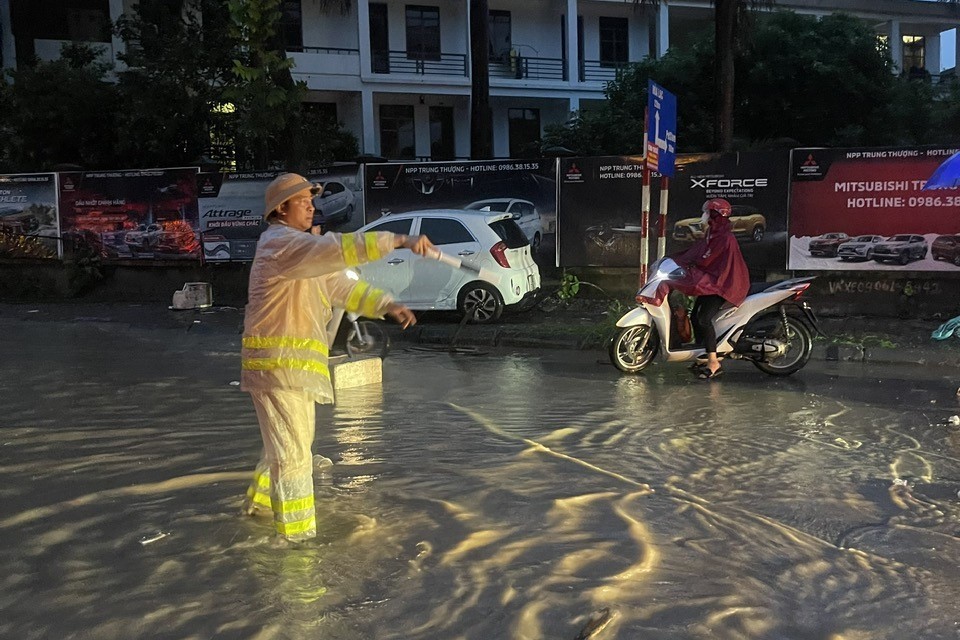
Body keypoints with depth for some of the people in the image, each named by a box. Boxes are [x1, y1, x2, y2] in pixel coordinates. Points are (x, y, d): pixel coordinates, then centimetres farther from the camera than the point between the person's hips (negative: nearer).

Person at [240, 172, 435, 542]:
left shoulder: (302, 247, 17)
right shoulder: (281, 243, -15)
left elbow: (340, 286, 14)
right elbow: (338, 249, -31)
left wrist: (387, 306, 2)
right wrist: (399, 241, -36)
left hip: (295, 363, 10)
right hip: (277, 363, -10)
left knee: (296, 441, 25)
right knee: (293, 451, -6)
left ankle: (260, 501, 44)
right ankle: (298, 535, 2)